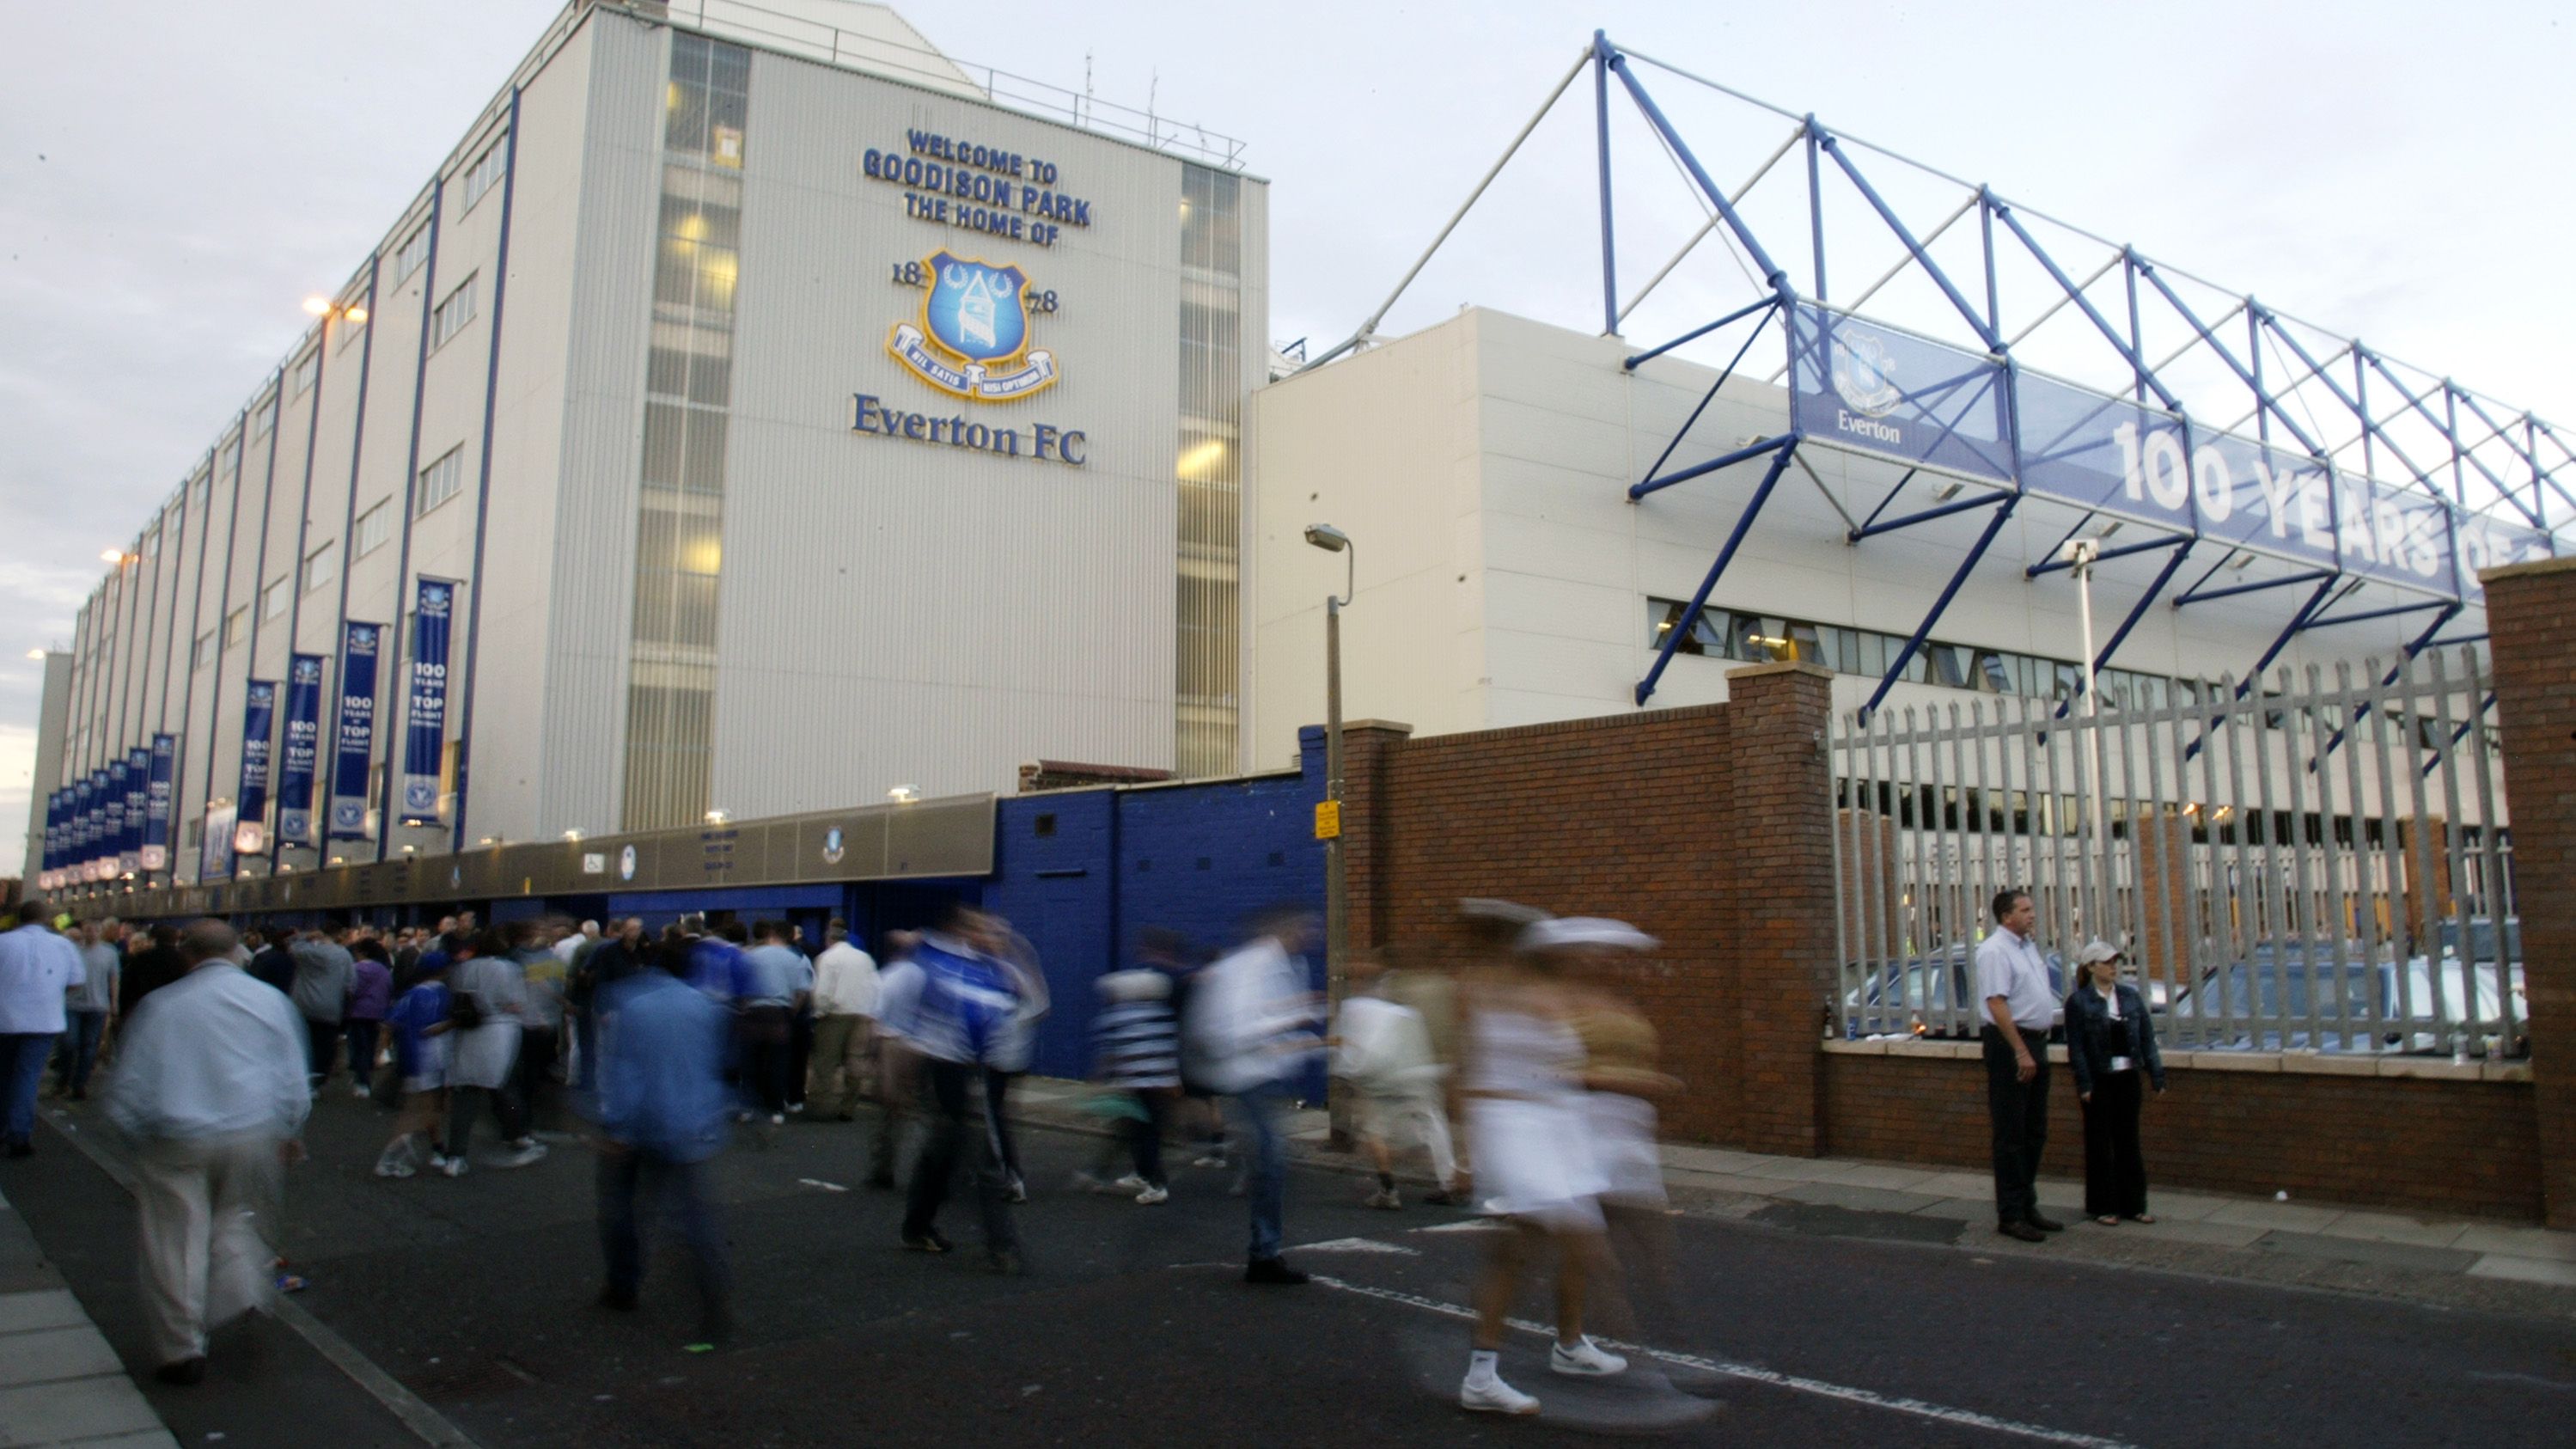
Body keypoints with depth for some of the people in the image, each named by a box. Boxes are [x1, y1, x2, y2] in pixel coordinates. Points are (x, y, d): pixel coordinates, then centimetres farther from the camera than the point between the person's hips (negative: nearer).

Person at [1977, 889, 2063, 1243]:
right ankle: (2010, 1215, 3)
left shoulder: (2028, 947, 15)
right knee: (2011, 1134, -4)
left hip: (2033, 1042, 9)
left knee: (2035, 1132, 15)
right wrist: (2021, 1052, -24)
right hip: (2009, 1043, -9)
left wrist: (2034, 1049, 16)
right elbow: (1997, 1005, -21)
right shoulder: (1994, 951, -15)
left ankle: (2028, 1207, 25)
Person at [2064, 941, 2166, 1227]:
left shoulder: (2130, 996, 6)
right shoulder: (2078, 1002, -7)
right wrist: (2084, 1085, -14)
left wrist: (2157, 1075, 2)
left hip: (2127, 1078, 4)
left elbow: (2147, 1037, 7)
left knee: (2129, 1141, 11)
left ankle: (2133, 1204, 20)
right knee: (2100, 1144, 4)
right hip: (2099, 1081, -4)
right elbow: (2076, 1047, -9)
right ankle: (2102, 1207, 13)